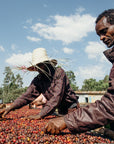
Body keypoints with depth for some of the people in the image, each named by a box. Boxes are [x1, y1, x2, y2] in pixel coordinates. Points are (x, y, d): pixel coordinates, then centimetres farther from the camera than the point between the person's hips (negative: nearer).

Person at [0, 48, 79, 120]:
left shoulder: (59, 72, -21)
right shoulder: (38, 80, -3)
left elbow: (57, 96, -28)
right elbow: (27, 96, -7)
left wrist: (40, 115, -33)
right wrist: (10, 108, -21)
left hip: (71, 107, -5)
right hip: (61, 110, 6)